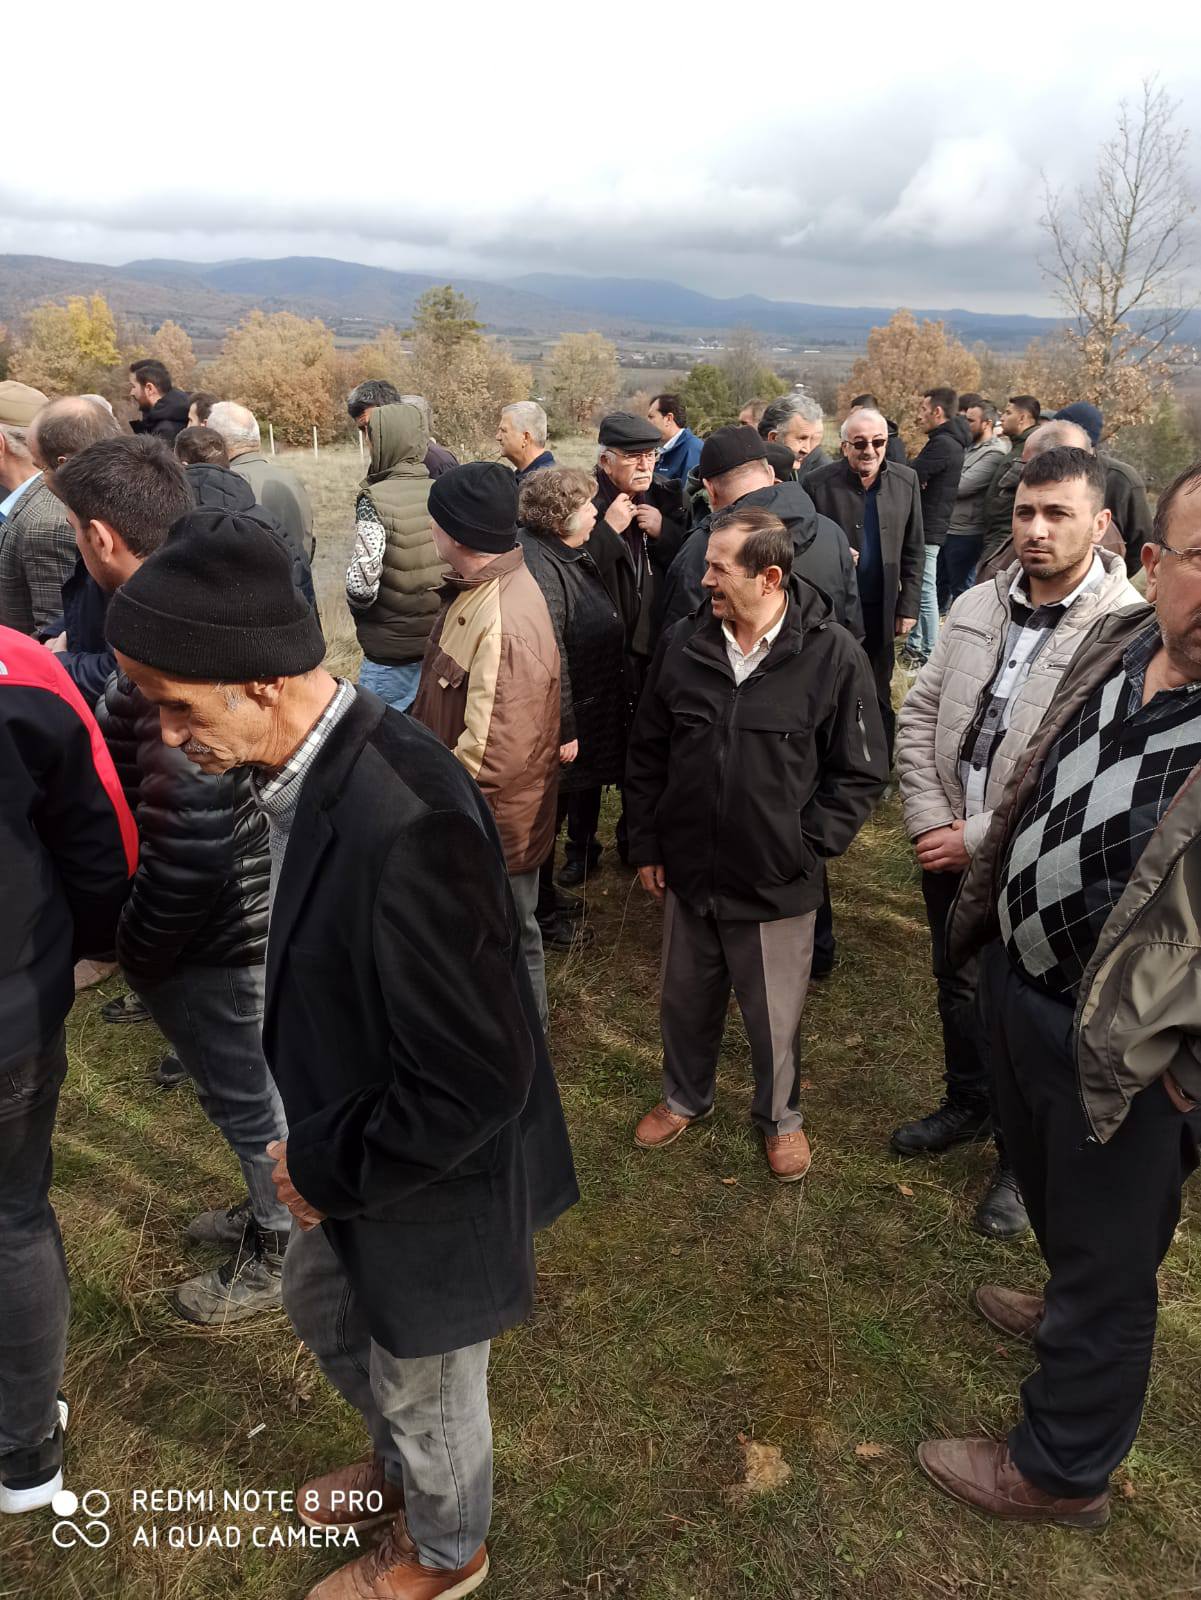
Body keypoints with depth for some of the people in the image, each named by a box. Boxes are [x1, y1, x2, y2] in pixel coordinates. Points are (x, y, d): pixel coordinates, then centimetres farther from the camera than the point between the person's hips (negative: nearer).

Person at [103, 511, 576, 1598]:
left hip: (432, 1187, -8)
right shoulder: (324, 767, -7)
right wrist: (319, 1149, 6)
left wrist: (326, 1168, -17)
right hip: (355, 1157, 9)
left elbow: (473, 1080, -32)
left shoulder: (401, 820, -38)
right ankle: (401, 1469, 64)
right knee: (322, 1309, 33)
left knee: (423, 1387, 21)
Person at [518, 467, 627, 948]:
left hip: (593, 718, 10)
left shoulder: (572, 557, 10)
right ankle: (542, 915, 23)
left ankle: (546, 895, 39)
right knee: (548, 813, 6)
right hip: (562, 722, -10)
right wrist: (561, 729, -25)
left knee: (566, 804, 22)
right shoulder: (538, 567, -24)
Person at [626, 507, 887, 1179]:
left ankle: (781, 1116, 43)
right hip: (687, 871, 4)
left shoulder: (834, 655, -15)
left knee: (775, 1016, 16)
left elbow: (860, 772, -8)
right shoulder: (682, 645, -5)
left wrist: (806, 847, -11)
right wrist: (646, 846, 6)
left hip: (777, 884, -3)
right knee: (686, 1001, 23)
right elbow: (647, 754, 5)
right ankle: (686, 1097, 49)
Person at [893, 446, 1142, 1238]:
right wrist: (929, 821, -8)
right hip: (948, 849, 5)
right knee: (957, 988, 24)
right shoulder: (977, 605, -1)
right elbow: (918, 718, 3)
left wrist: (979, 840, -20)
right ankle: (969, 1105, 51)